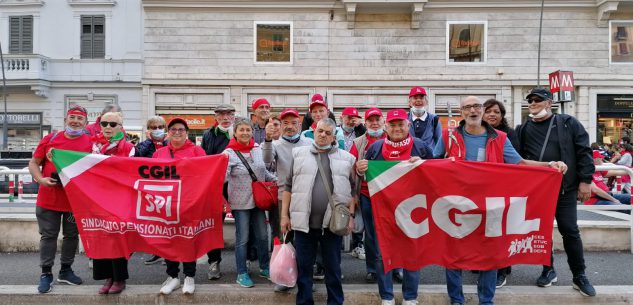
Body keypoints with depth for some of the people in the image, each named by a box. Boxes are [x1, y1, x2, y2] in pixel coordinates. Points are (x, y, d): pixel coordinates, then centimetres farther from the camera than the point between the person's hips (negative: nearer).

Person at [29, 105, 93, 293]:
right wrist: (41, 179, -13)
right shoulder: (50, 139, 0)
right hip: (48, 198, 0)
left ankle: (66, 271, 29)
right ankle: (46, 274, 17)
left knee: (72, 235, 12)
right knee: (48, 236, 6)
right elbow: (34, 163, 4)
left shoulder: (90, 143, -2)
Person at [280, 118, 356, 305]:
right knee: (303, 266, 9)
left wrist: (351, 216, 1)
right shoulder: (299, 154, 7)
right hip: (303, 221, 0)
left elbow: (352, 190, 9)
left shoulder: (346, 158, 7)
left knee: (333, 267, 10)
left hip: (333, 222, 0)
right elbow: (288, 187, 7)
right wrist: (284, 215, 3)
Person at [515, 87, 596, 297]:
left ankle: (579, 276, 14)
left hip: (565, 189, -2)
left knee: (570, 231, 1)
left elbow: (584, 152, -2)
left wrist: (585, 181, -7)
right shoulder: (523, 130, 8)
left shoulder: (569, 123, 1)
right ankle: (548, 270, 25)